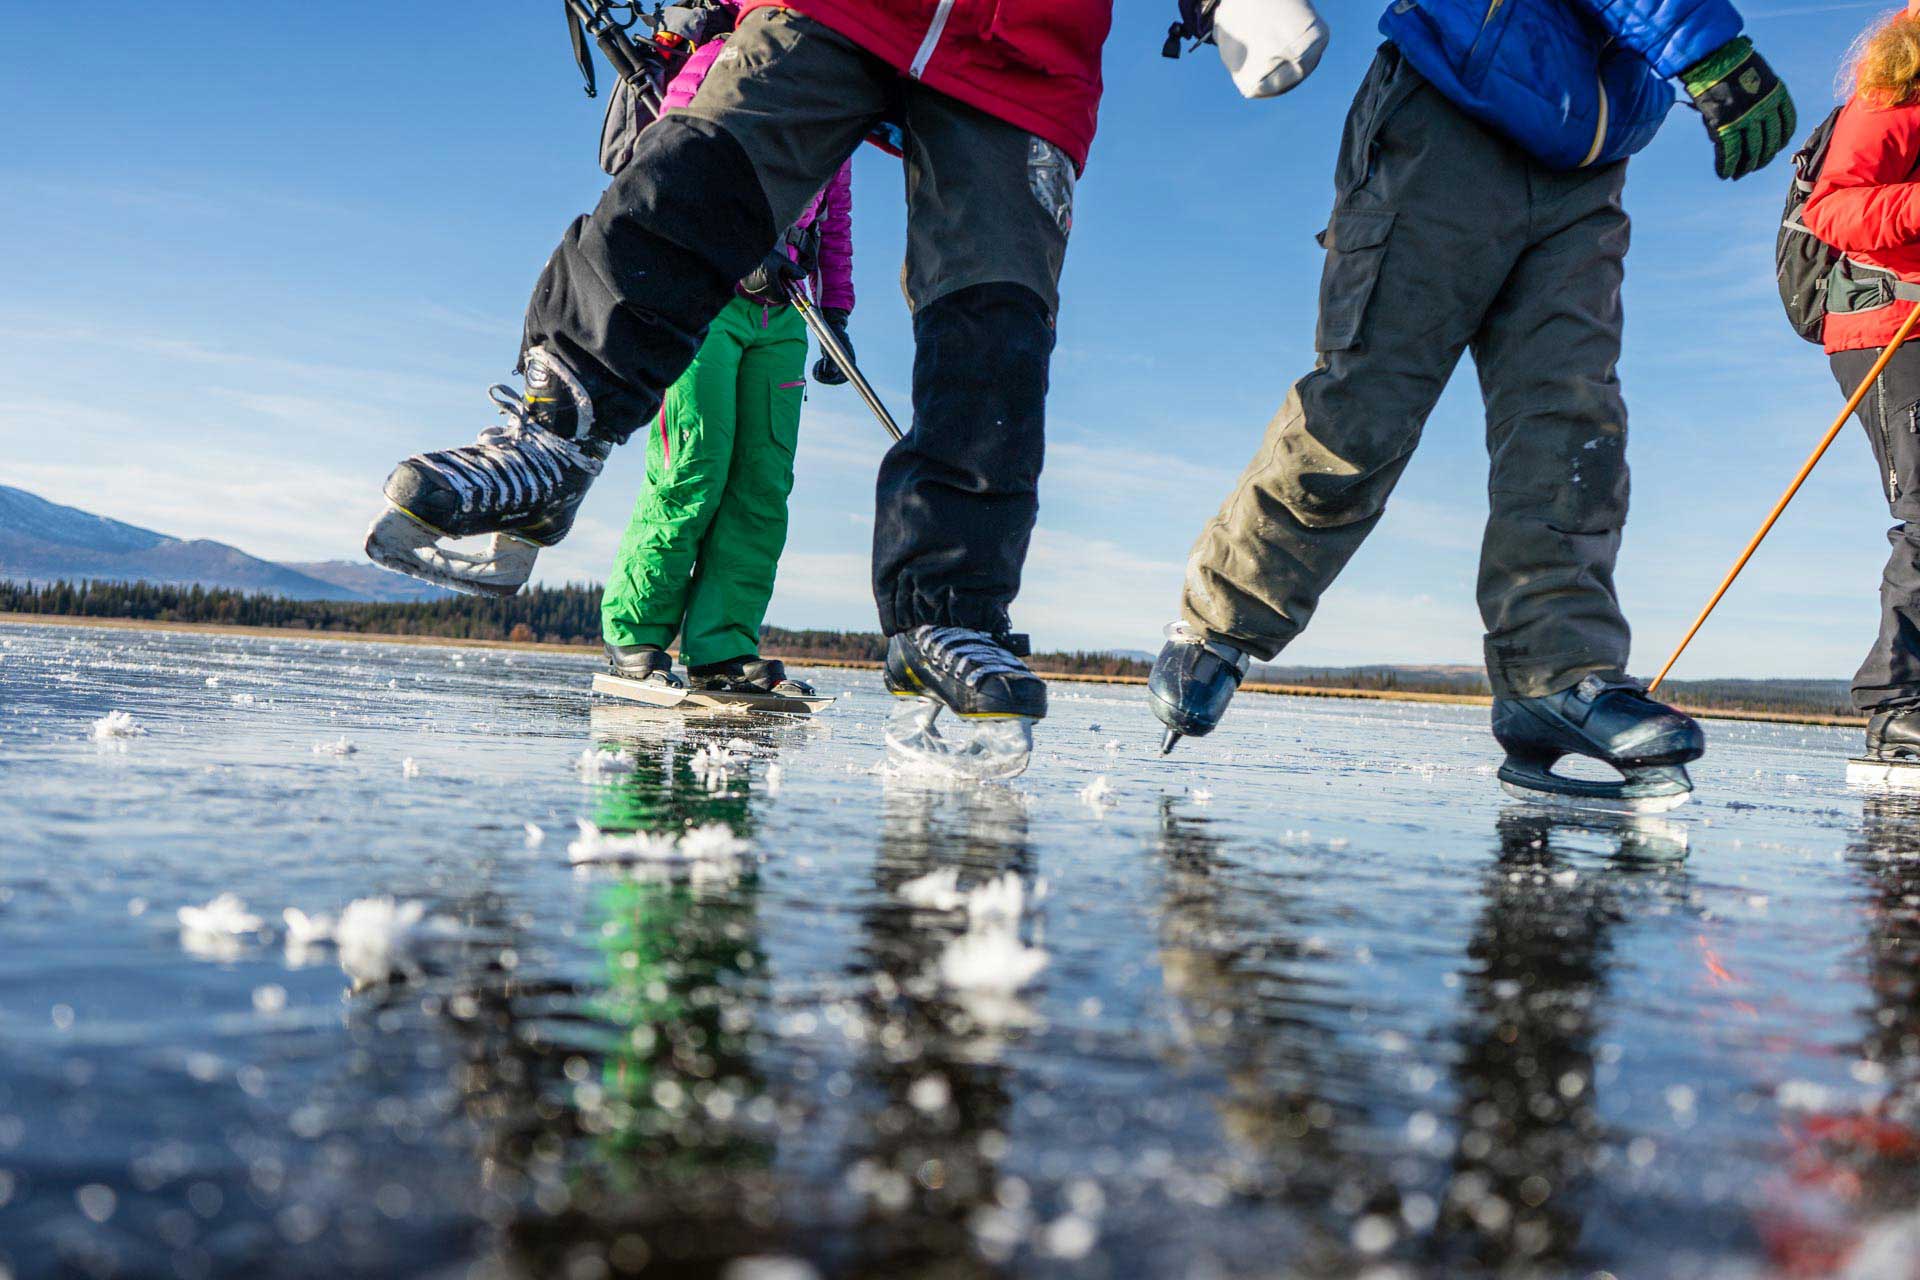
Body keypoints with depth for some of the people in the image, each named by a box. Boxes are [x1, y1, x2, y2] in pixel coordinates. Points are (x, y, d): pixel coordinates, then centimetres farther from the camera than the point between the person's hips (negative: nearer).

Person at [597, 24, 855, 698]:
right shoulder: (720, 61, 3)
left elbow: (836, 223, 25)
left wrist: (837, 315, 17)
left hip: (779, 313, 6)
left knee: (762, 482, -5)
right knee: (694, 472, -11)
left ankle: (722, 650, -4)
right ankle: (632, 635, 0)